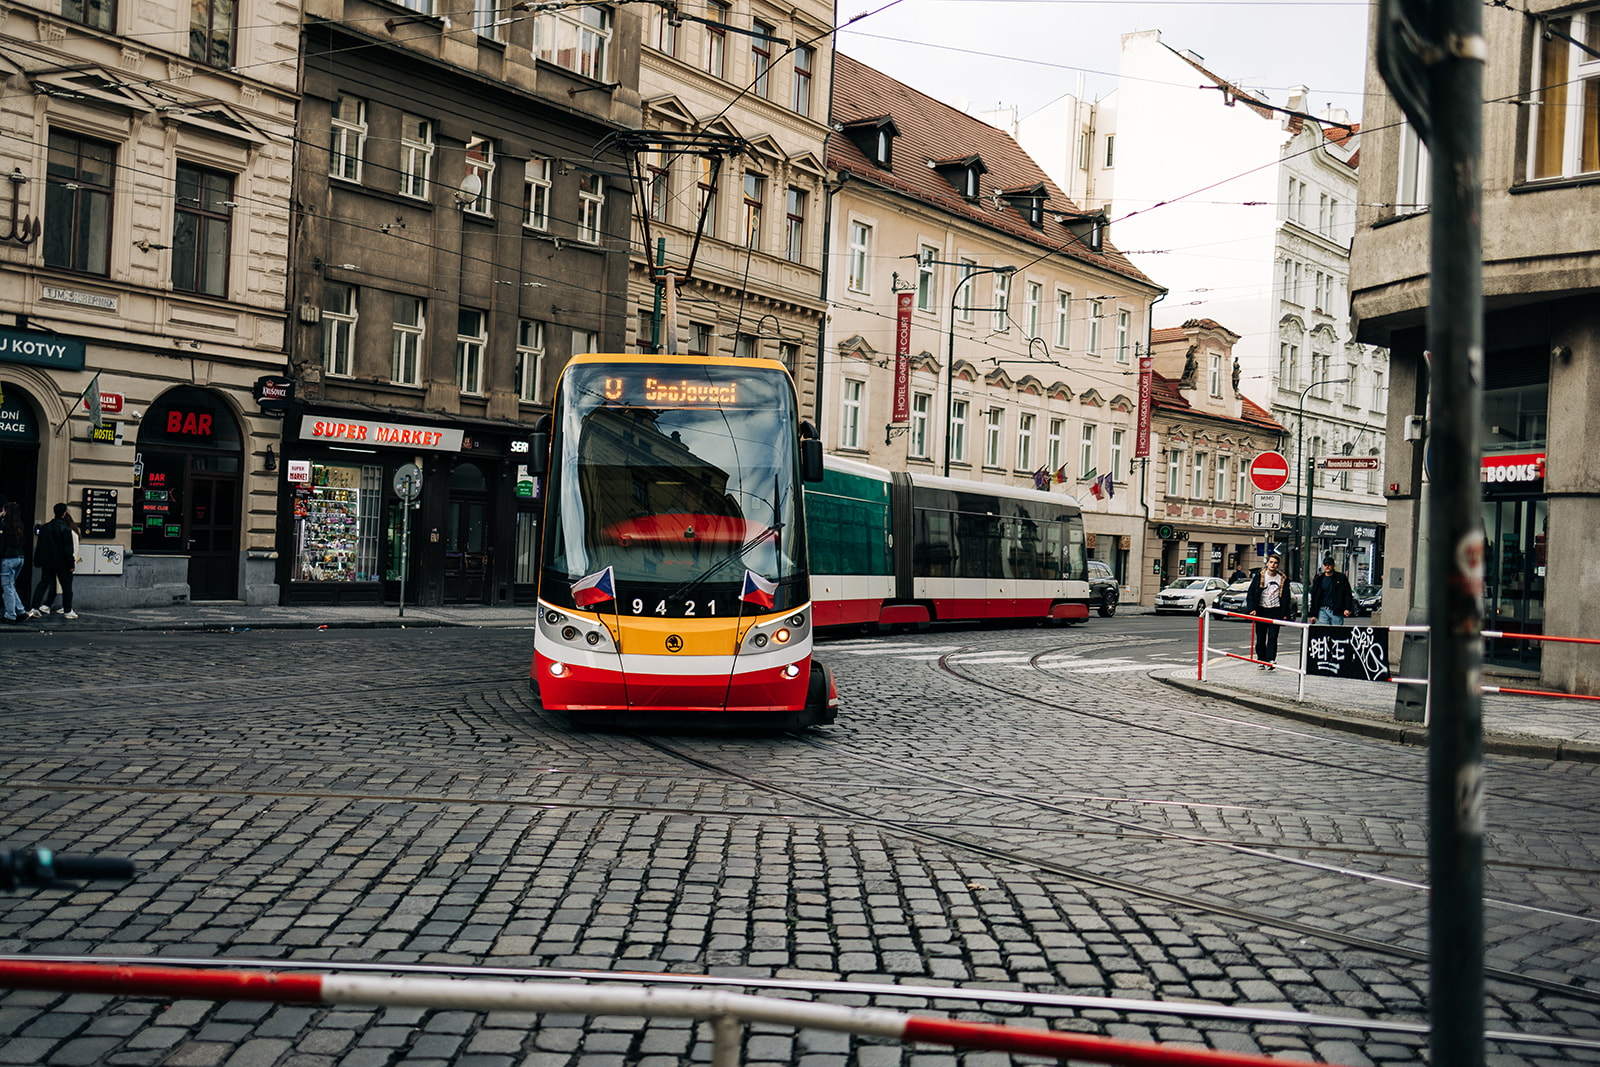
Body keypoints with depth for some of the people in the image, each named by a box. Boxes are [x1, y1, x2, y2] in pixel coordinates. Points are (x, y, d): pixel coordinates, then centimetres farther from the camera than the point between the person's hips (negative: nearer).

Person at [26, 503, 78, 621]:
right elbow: (69, 549, -14)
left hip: (47, 562, 5)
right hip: (62, 563, -5)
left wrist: (37, 562, 18)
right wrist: (71, 563, -9)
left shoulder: (45, 527, 6)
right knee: (66, 586, 5)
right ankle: (68, 611, 11)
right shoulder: (65, 529, -13)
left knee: (43, 584, 10)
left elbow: (39, 546, 12)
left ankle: (33, 609, 1)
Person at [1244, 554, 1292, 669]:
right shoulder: (1260, 576, 1)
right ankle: (1261, 661, 14)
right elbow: (1250, 593, 3)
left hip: (1276, 611, 0)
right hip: (1261, 610, 0)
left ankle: (1270, 661, -11)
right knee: (1260, 637, 4)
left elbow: (1286, 597, 10)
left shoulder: (1283, 578, 4)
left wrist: (1285, 614, 3)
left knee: (1273, 637, -8)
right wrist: (1252, 609, -7)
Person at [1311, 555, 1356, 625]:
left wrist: (1347, 609, -8)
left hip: (1337, 612, -1)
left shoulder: (1341, 577, 5)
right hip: (1323, 611, 1)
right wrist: (1313, 614, 7)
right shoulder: (1319, 579, 9)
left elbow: (1348, 594, 5)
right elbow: (1314, 598, 12)